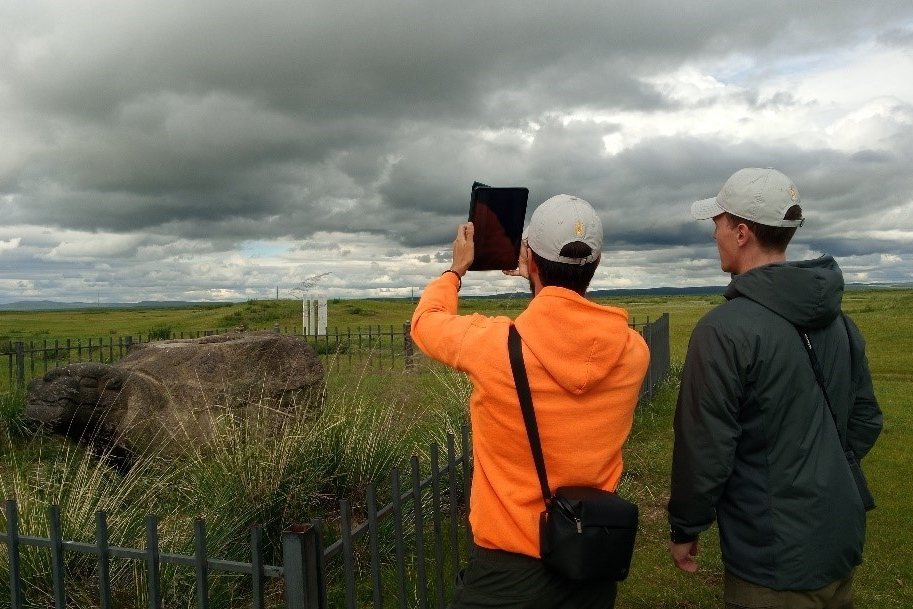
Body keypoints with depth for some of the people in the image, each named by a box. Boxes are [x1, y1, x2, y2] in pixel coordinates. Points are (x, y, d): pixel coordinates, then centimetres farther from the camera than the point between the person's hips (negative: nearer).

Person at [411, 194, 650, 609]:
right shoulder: (632, 351, -13)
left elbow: (426, 321, -1)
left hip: (509, 568, -4)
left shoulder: (492, 345, -24)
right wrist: (543, 282, 21)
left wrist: (456, 269, 16)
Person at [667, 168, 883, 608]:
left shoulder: (724, 329, -23)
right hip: (841, 542, 7)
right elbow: (866, 421, 10)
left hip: (773, 560, -7)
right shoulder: (837, 318, 1)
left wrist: (684, 529, -6)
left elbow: (704, 449, -20)